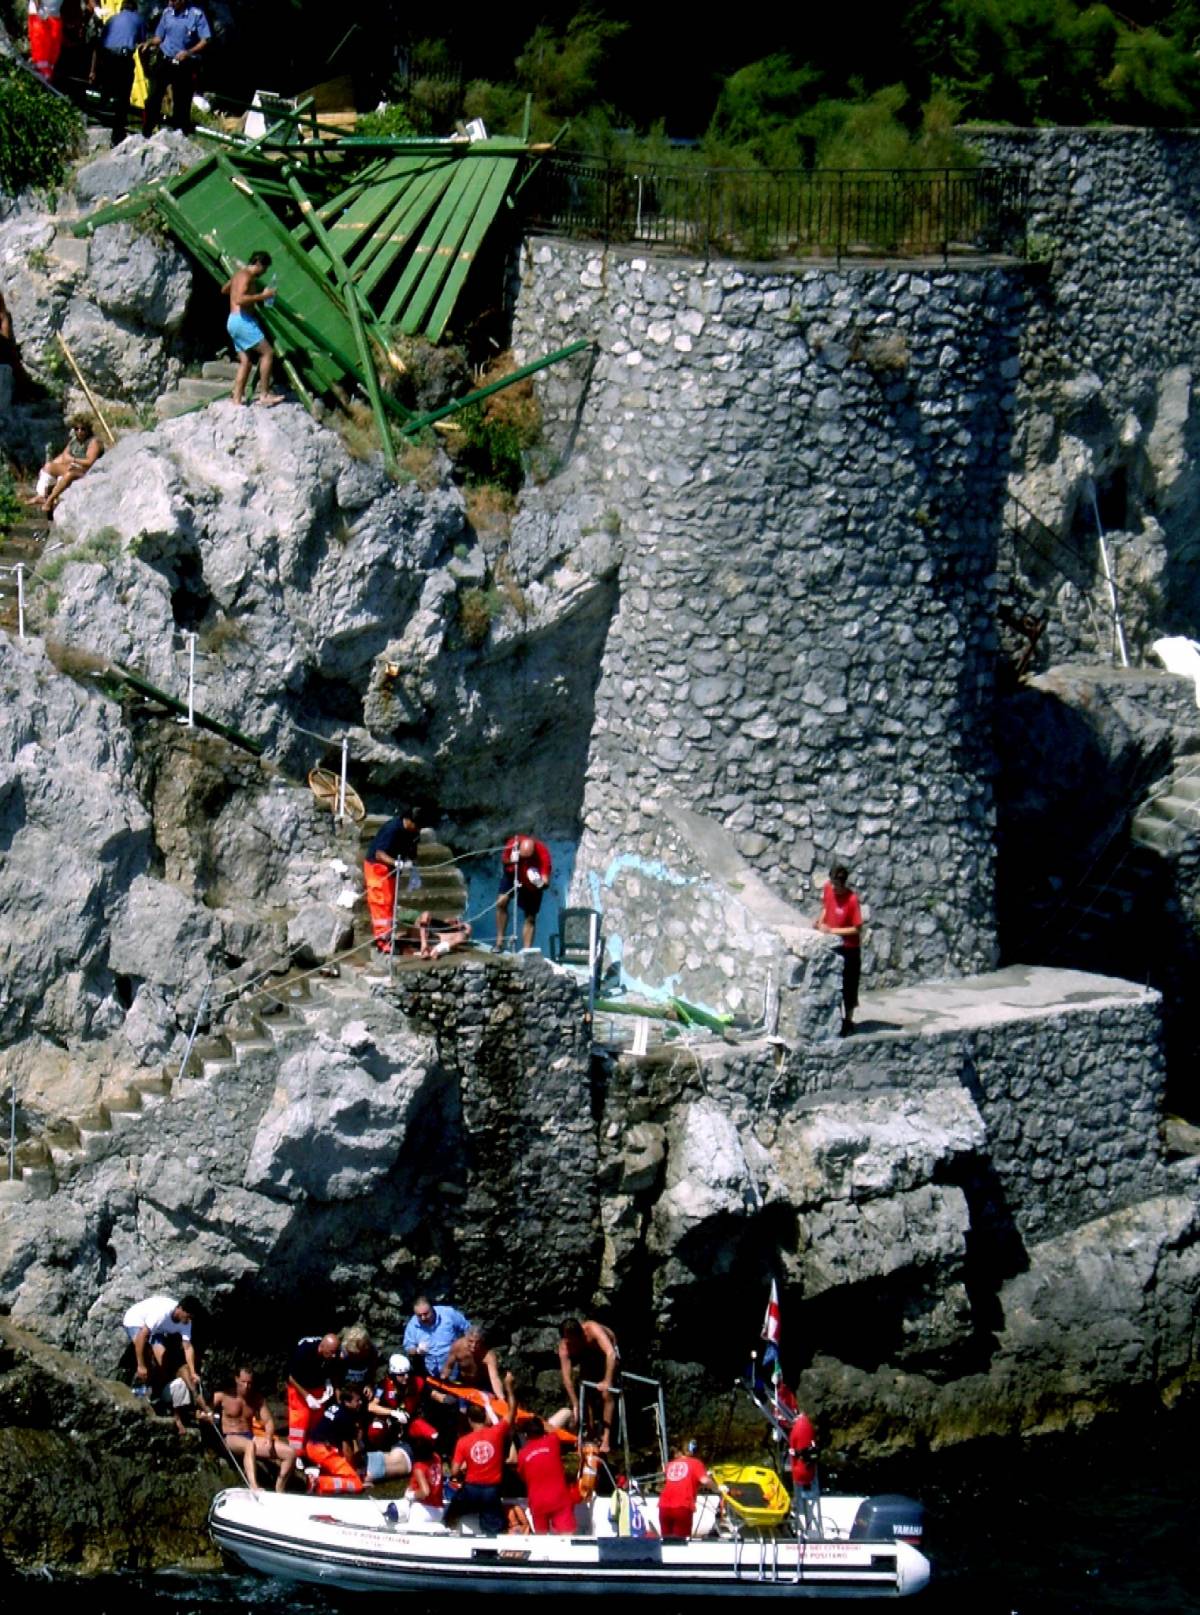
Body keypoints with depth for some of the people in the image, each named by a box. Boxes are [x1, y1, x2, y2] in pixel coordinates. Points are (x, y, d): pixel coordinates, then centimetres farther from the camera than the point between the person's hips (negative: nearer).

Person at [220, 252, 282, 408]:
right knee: (267, 352, -10)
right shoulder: (246, 276, -12)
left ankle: (237, 399, 4)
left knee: (246, 361, 9)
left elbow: (224, 289, 36)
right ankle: (264, 395, -14)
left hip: (233, 321, 10)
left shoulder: (238, 274, 18)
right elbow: (240, 299, -26)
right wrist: (262, 296, -21)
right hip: (242, 320, -10)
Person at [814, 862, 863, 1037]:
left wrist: (832, 930, -25)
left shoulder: (851, 900, -23)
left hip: (849, 949, -6)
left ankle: (848, 1022, 18)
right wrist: (820, 921, -5)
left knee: (847, 986, 5)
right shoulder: (827, 889, -5)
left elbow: (857, 929, -20)